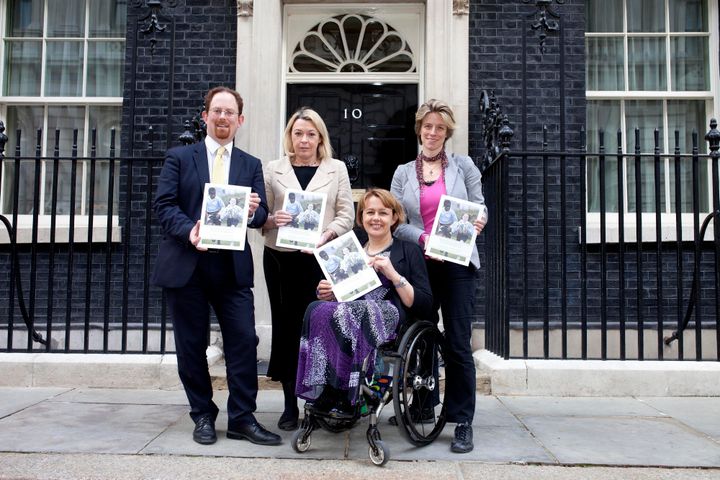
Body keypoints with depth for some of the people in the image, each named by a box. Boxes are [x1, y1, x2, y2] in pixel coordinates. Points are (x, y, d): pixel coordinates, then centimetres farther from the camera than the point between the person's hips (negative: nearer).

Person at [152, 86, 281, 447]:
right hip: (186, 264, -1)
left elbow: (260, 214, 5)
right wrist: (189, 230, -20)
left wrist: (253, 211, -19)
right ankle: (203, 416, 21)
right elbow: (164, 205, -2)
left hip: (233, 266, 1)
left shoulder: (251, 165, 14)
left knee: (243, 340, -4)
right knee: (192, 344, 6)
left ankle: (242, 418, 8)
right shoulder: (179, 157, 8)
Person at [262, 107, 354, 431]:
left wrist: (326, 235, -12)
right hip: (280, 258, 1)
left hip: (321, 258, -1)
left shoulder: (336, 169, 10)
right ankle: (290, 404, 13)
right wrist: (272, 220, -12)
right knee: (286, 325, 3)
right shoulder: (273, 170, 11)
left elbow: (346, 215, 5)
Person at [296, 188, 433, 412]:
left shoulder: (409, 251, 13)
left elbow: (425, 306, 3)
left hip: (389, 322, -4)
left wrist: (394, 275, -7)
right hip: (348, 316, 4)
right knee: (316, 308, -28)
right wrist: (326, 295, 7)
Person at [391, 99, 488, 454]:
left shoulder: (463, 165, 7)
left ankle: (462, 421, 5)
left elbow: (479, 207, 8)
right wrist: (424, 238, -14)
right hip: (419, 264, 2)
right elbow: (396, 222, 4)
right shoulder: (403, 173, 10)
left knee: (458, 343, -5)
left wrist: (479, 222, -15)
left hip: (457, 263, -2)